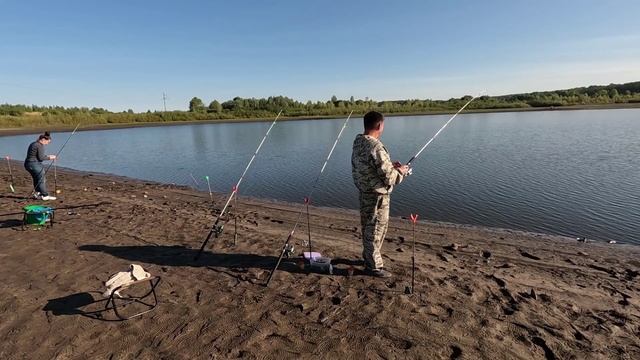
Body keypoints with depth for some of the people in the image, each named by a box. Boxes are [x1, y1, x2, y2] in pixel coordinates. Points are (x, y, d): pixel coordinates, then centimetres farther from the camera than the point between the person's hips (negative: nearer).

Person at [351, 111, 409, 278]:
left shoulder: (358, 142, 2)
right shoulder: (375, 147, -27)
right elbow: (389, 177, -23)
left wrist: (391, 165, 9)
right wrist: (401, 171, -4)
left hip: (365, 193, 9)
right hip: (377, 196, -9)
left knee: (368, 228, 23)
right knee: (375, 230, 7)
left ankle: (368, 257, 41)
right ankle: (374, 266, 23)